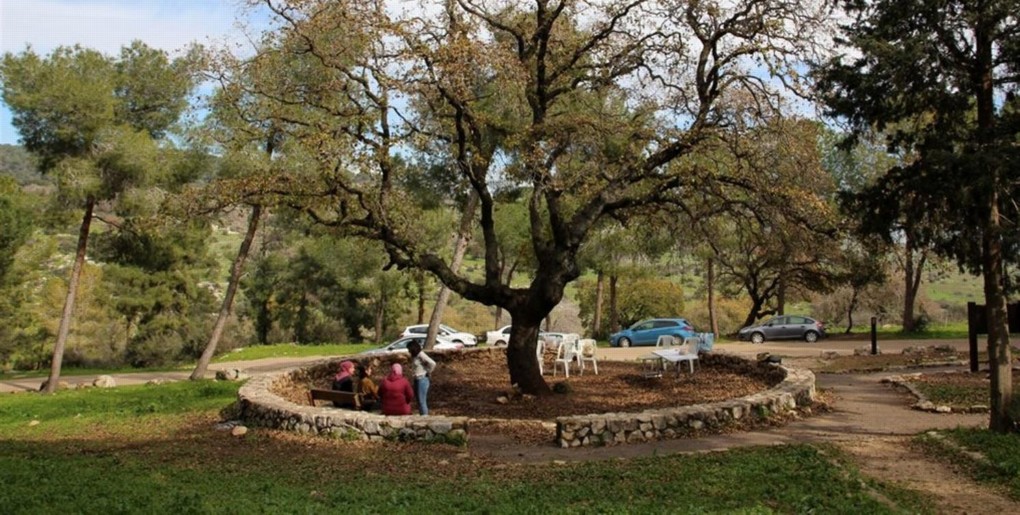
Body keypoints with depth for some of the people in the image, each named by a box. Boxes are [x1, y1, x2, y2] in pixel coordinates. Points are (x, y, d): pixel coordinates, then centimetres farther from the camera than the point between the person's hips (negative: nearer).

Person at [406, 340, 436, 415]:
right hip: (417, 380, 10)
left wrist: (428, 373, -15)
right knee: (419, 400, 15)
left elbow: (432, 363, -27)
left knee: (422, 401, -7)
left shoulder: (421, 355, -19)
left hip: (422, 380, -10)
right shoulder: (414, 356, 9)